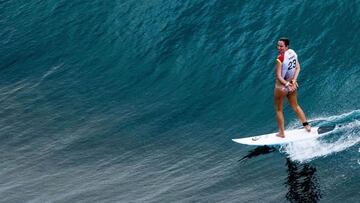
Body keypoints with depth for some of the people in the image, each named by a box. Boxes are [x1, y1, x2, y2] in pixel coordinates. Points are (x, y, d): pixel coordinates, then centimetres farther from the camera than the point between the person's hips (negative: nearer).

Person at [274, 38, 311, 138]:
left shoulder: (280, 59, -27)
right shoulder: (293, 53, -7)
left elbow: (279, 77, -28)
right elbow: (298, 68, 0)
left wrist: (287, 85, -21)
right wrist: (294, 81, -6)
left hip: (282, 86, -6)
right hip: (292, 84, 6)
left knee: (278, 110, 13)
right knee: (295, 106, 27)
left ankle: (281, 133, 20)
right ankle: (306, 125, 36)